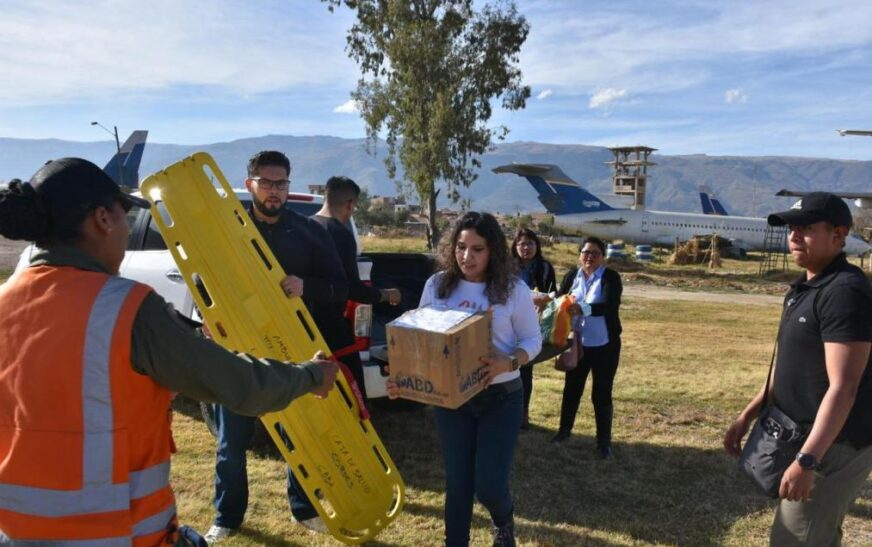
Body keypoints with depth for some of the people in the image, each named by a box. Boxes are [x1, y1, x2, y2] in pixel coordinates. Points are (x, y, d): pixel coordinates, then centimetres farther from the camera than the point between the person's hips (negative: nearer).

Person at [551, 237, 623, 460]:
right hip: (578, 343, 3)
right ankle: (564, 429, 36)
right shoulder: (572, 276, 0)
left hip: (605, 345, -3)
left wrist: (583, 308, -43)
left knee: (602, 394, 3)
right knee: (571, 388, 16)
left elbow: (609, 305, -27)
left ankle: (604, 441, 18)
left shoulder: (611, 277, -12)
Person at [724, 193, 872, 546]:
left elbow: (842, 387, -26)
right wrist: (748, 416, 15)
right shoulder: (804, 288, 10)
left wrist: (806, 460, -28)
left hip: (834, 445, -9)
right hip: (805, 437, 10)